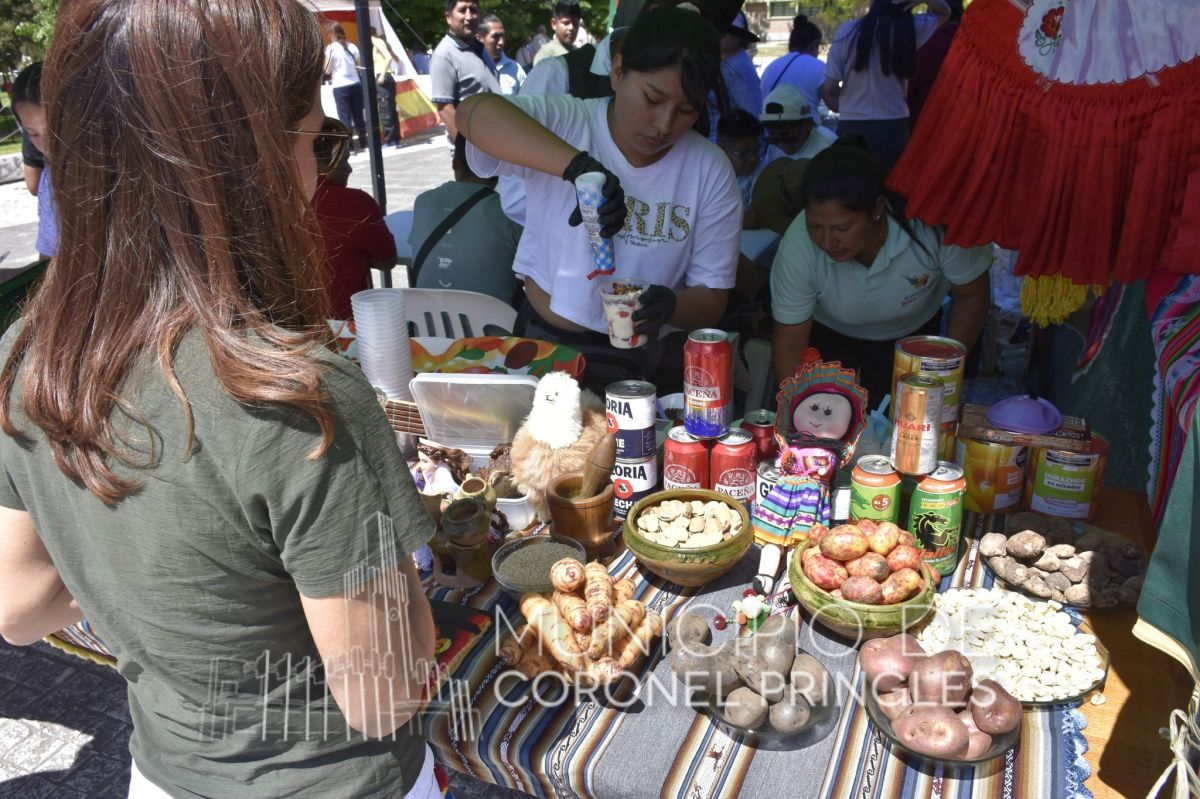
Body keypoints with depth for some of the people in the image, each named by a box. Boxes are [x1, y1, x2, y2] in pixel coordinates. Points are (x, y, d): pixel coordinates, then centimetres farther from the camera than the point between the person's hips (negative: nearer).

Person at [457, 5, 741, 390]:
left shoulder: (711, 172, -5)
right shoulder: (562, 122, -10)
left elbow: (711, 299, -3)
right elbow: (476, 114, -30)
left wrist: (669, 304, -26)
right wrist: (579, 165, -40)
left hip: (631, 363, 1)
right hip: (538, 344, -1)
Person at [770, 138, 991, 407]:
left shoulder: (930, 225, -36)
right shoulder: (797, 246, -34)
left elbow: (972, 294, -16)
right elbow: (790, 345, -24)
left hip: (911, 333, 0)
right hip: (828, 334, 0)